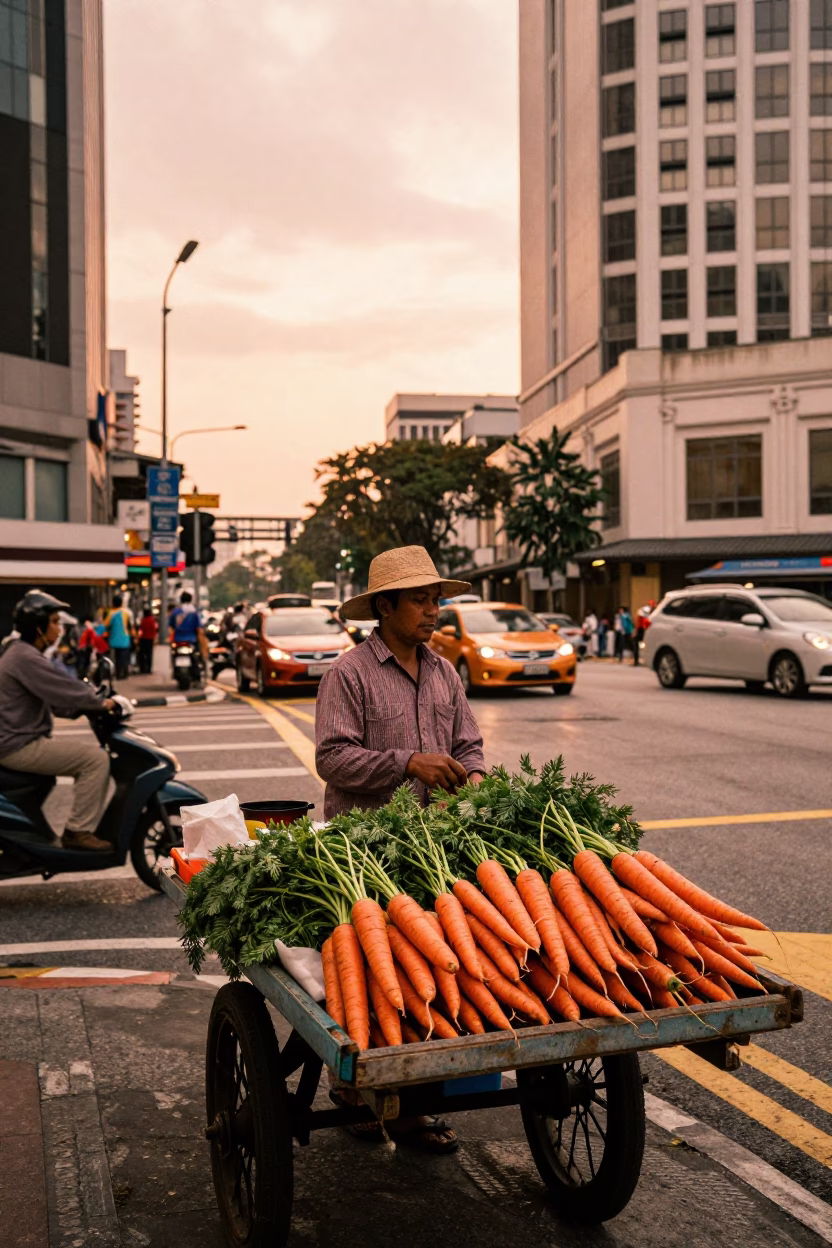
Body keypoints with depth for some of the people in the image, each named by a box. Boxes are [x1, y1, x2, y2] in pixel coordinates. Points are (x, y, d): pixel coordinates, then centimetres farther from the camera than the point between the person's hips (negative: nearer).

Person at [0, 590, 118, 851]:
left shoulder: (24, 653, 17)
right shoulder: (25, 658, -18)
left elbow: (56, 698, 17)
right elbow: (63, 689, -23)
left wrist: (94, 704, 5)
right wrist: (100, 703, -9)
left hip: (23, 739, 11)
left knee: (94, 754, 16)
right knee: (97, 759, -15)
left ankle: (84, 825, 17)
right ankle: (78, 832, -12)